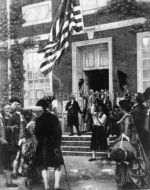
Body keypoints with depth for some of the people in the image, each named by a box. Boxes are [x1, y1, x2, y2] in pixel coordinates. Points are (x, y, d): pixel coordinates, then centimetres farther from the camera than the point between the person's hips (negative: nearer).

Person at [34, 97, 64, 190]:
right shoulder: (54, 118, -5)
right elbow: (59, 132, -2)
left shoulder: (39, 119, -6)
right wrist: (58, 143, 6)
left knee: (44, 167, 11)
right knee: (58, 166, 9)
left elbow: (36, 133, -4)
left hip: (42, 146, 1)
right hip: (54, 145, -1)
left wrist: (39, 141, 12)